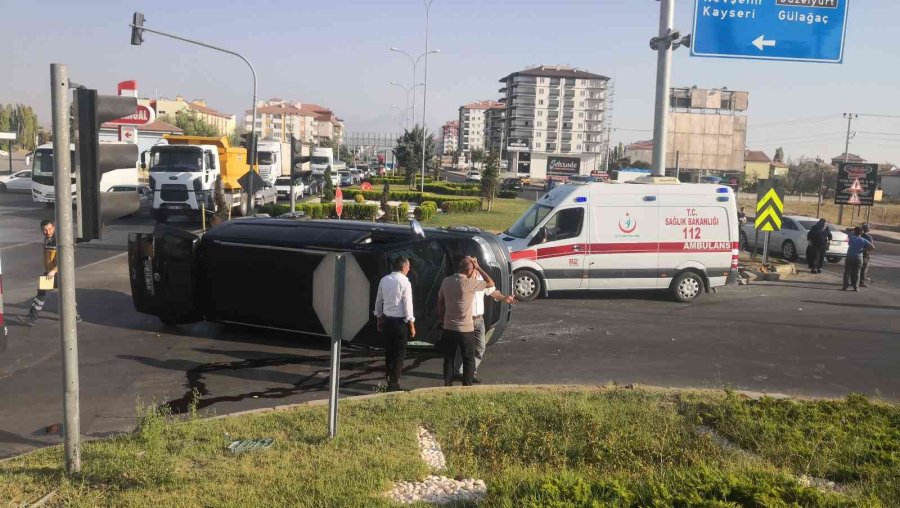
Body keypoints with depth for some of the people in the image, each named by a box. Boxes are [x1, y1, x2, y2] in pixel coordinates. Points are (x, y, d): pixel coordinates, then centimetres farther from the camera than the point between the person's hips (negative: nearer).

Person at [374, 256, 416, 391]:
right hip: (400, 321, -6)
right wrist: (411, 324, -7)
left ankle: (390, 381, 24)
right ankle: (394, 384, 4)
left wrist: (379, 319, 21)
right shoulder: (404, 282, -13)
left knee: (389, 352, 15)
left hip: (386, 320, 6)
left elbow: (378, 301, 10)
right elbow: (408, 304, -13)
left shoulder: (384, 280, 4)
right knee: (399, 354, 3)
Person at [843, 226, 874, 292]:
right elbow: (872, 247, -7)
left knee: (847, 272, 4)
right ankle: (856, 287, 10)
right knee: (856, 273, 9)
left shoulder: (851, 237, -1)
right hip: (858, 258, 1)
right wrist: (864, 250, 1)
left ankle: (846, 286, -1)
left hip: (849, 257, -1)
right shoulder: (863, 240, -1)